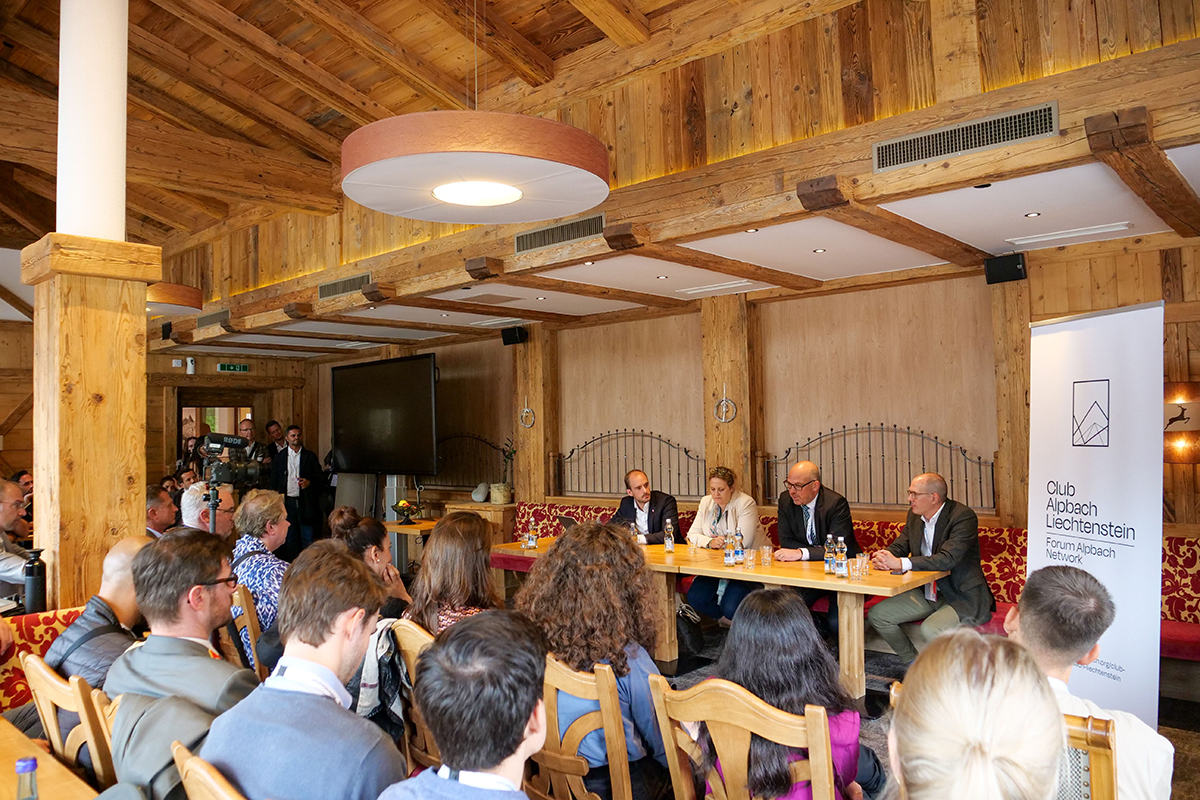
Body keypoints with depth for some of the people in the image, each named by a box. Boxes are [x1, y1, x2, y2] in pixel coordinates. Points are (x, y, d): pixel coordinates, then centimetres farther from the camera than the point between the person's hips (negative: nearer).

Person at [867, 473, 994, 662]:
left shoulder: (964, 517, -19)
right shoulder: (915, 515, 4)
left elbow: (948, 559, -31)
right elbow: (899, 546, 9)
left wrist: (900, 563, -35)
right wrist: (884, 558, -17)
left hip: (963, 598, -7)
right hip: (926, 592, 8)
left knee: (928, 631, -32)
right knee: (877, 615, -5)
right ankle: (914, 662, 14)